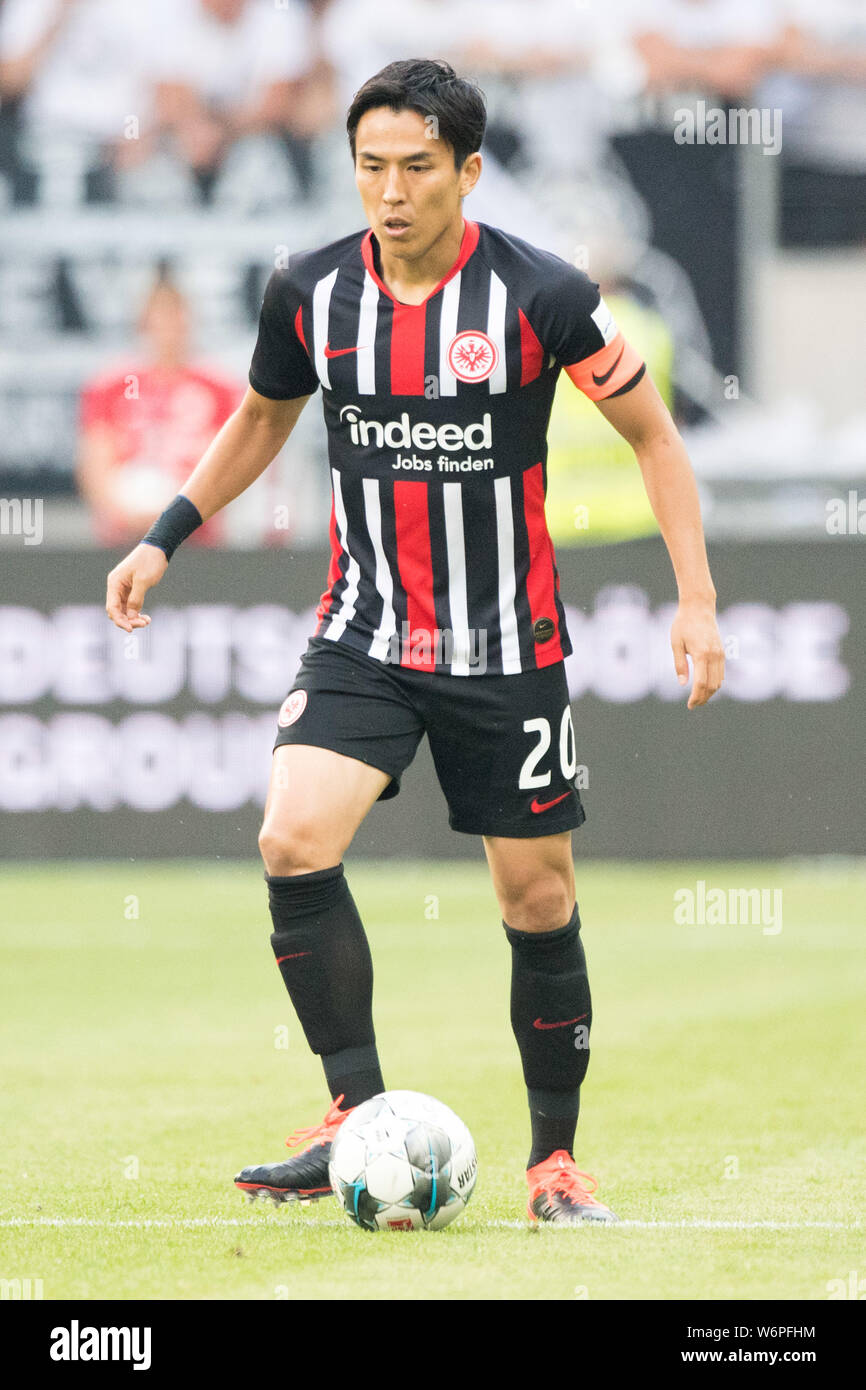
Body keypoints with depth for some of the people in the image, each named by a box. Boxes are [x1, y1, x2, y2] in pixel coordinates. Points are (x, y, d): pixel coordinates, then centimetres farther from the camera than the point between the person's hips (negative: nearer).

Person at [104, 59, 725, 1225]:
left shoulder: (541, 296, -14)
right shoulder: (310, 294, -5)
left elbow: (653, 434, -2)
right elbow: (263, 417, 16)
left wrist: (696, 596, -8)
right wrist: (164, 539, 9)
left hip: (508, 651, -2)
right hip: (364, 636, 2)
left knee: (539, 901, 3)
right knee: (295, 841, -20)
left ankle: (555, 1159, 20)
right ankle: (358, 1117, -10)